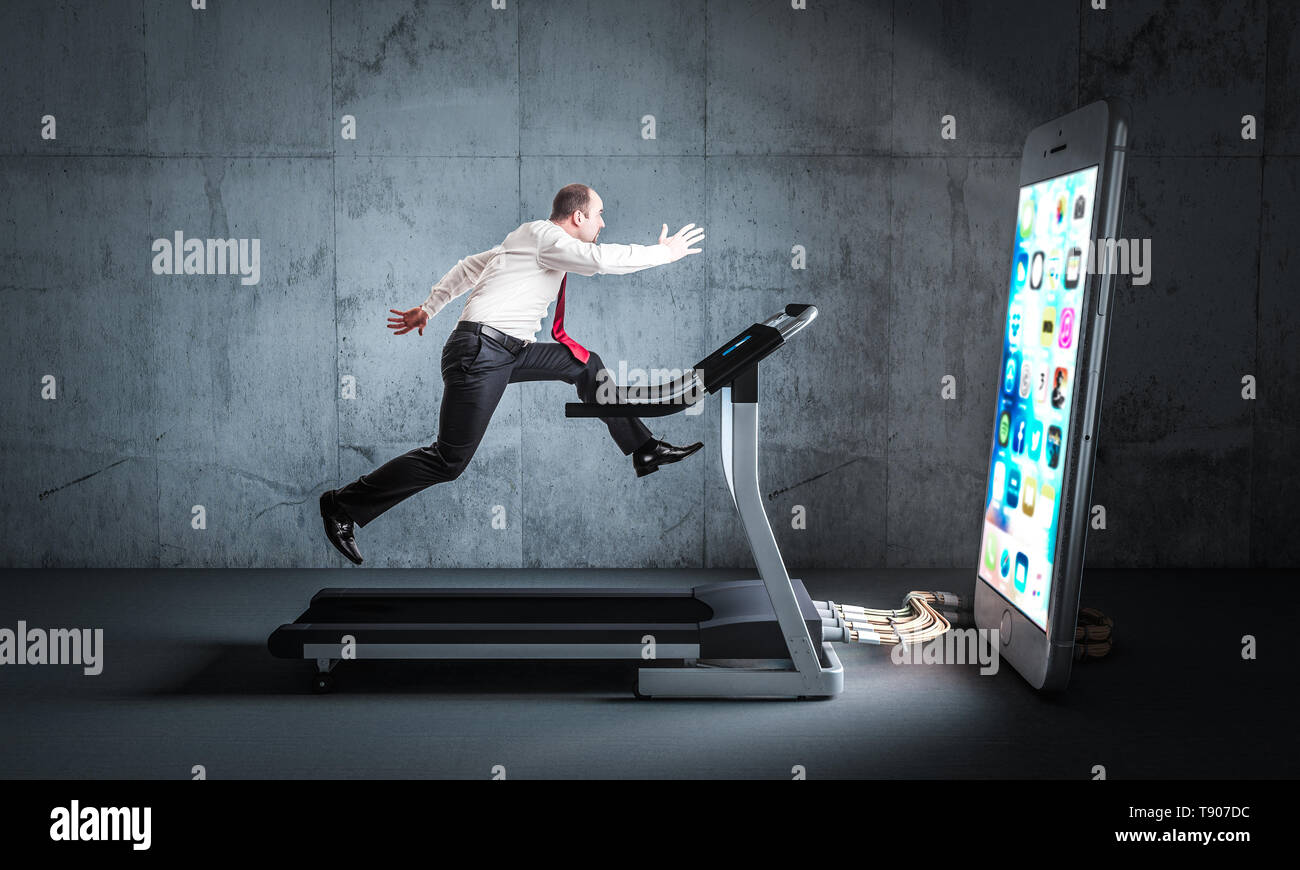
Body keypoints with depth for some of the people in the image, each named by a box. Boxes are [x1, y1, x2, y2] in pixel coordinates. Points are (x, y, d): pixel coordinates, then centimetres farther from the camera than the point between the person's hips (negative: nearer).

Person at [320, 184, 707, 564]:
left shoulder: (527, 240, 21)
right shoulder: (543, 234, -8)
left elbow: (469, 266, 28)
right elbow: (601, 259, -22)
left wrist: (428, 307, 33)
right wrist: (665, 252, -10)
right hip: (480, 352, -10)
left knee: (586, 364, 12)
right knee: (449, 461, -11)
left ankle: (644, 451, 16)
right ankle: (343, 507, -1)